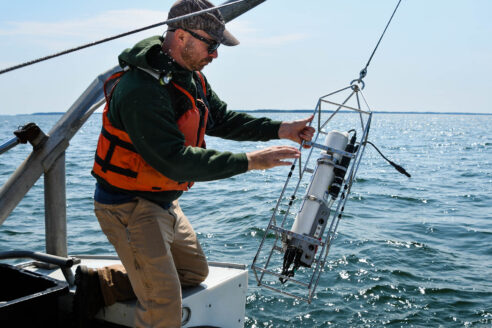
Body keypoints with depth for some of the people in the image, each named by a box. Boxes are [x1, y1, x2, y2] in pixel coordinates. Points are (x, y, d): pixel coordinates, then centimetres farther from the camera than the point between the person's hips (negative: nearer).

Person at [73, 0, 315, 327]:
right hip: (129, 206, -9)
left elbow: (221, 118, 8)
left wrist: (279, 129, -4)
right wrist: (249, 161, -29)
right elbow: (175, 161, -31)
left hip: (164, 201, 10)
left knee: (194, 270, 22)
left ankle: (98, 281, 21)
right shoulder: (140, 90, -28)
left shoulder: (191, 76, 3)